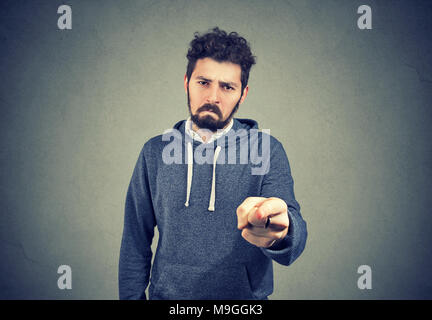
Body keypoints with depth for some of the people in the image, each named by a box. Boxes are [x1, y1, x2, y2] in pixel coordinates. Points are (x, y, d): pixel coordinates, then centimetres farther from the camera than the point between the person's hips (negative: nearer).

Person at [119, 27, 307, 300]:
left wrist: (278, 235, -42)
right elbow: (136, 241, 2)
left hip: (245, 296, -1)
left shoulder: (267, 149, -10)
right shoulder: (155, 152, -4)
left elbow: (294, 240, -21)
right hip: (167, 294, 1)